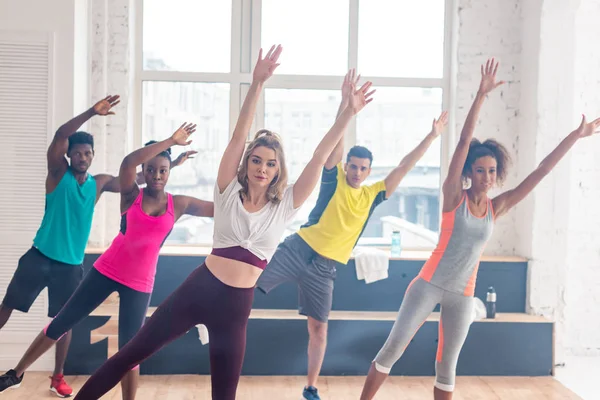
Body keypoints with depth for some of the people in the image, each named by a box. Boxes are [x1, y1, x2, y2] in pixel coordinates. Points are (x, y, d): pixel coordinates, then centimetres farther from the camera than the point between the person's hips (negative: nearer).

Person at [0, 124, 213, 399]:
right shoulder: (131, 195, -4)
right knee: (60, 324, 8)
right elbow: (128, 162, -24)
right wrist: (171, 140, -27)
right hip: (106, 271, 0)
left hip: (139, 284, 0)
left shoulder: (179, 205, 0)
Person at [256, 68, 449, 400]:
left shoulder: (373, 195, 6)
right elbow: (337, 138, -12)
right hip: (296, 249, -3)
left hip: (325, 267, 3)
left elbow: (403, 168, 5)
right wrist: (346, 101, -22)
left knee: (318, 327, 8)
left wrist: (431, 136, 3)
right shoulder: (333, 179, -2)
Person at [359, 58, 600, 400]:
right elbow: (464, 141, -16)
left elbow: (540, 173, 3)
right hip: (429, 285, -3)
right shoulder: (454, 196, -8)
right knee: (393, 348, -3)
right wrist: (481, 95, -22)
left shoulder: (496, 208, 2)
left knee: (447, 366, 10)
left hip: (462, 296, 4)